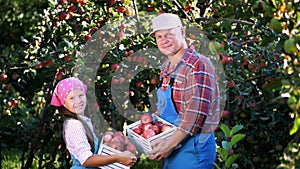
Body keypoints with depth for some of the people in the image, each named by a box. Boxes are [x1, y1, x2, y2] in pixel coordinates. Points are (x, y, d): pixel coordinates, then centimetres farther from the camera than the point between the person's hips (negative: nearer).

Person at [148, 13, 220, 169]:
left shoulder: (198, 65, -15)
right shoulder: (167, 68, 13)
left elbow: (196, 114, -22)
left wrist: (170, 144, -21)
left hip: (193, 147, -8)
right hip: (172, 146, 8)